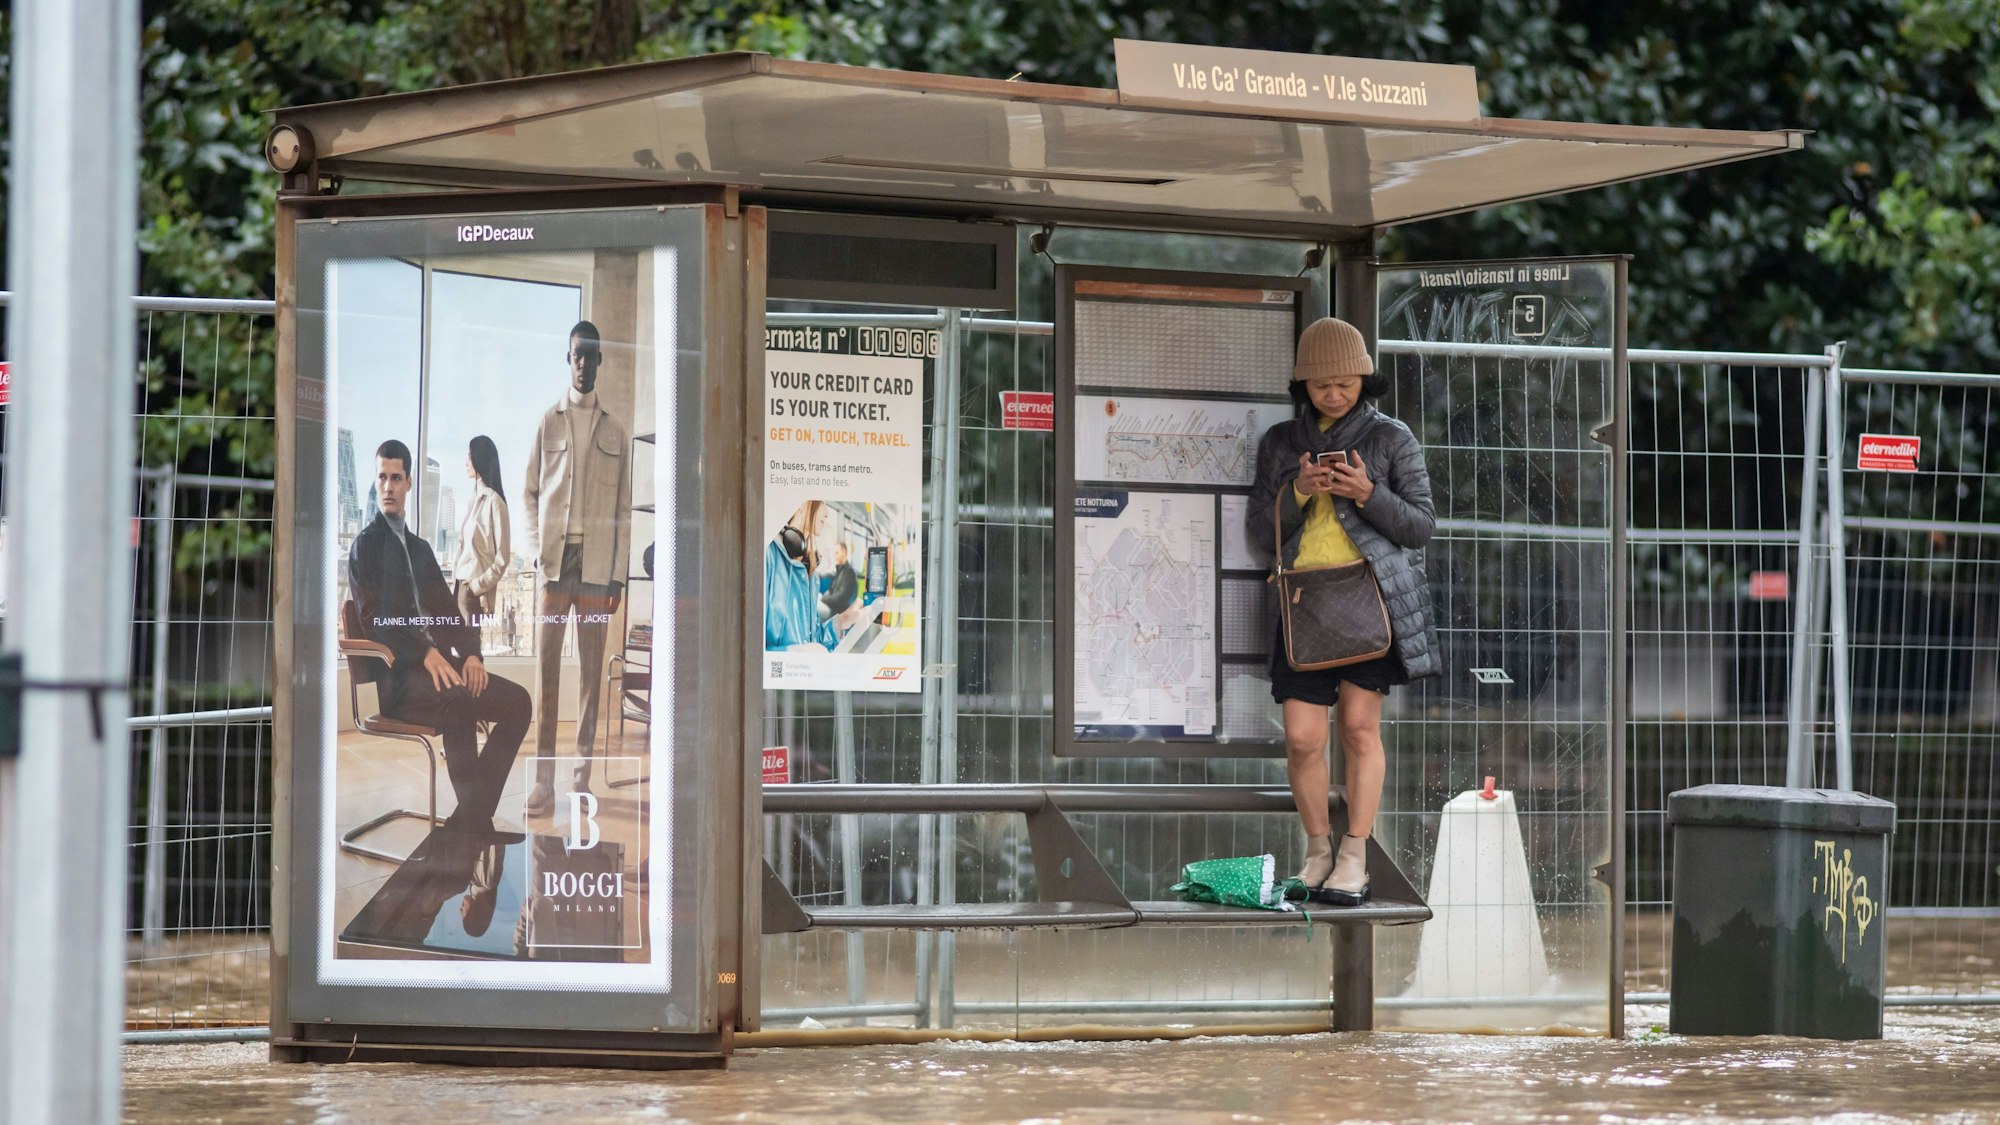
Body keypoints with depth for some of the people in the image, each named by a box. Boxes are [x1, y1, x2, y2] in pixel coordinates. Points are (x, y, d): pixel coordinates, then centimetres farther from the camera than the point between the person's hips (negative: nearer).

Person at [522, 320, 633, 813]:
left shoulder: (616, 431, 9)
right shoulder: (548, 423, 9)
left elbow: (623, 507, 8)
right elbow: (530, 492, 12)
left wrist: (618, 574, 3)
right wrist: (536, 550, 0)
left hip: (597, 560, 0)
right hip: (554, 557, 0)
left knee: (591, 668, 2)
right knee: (546, 664, -3)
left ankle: (582, 772, 6)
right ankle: (543, 779, -4)